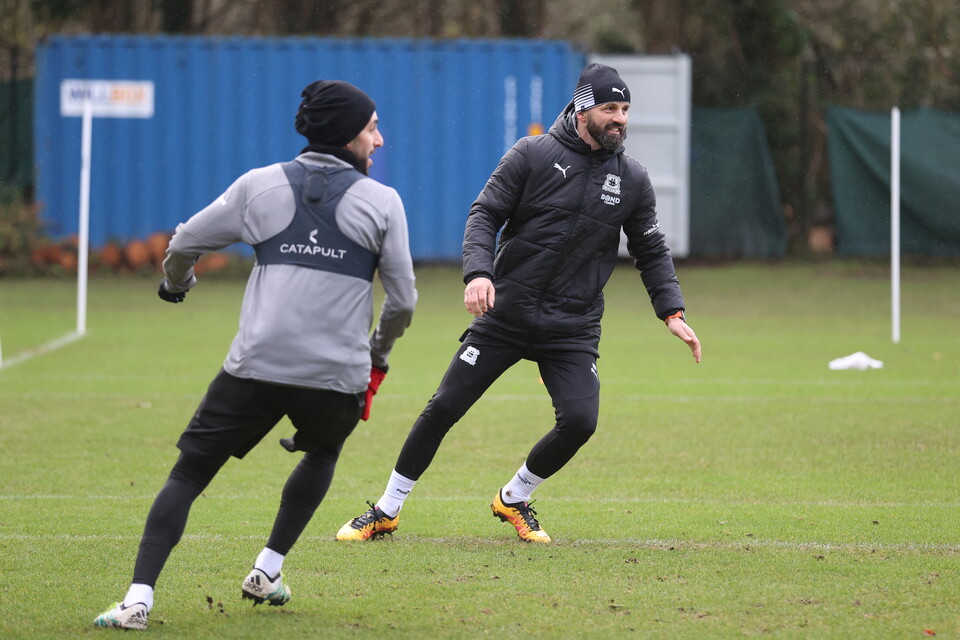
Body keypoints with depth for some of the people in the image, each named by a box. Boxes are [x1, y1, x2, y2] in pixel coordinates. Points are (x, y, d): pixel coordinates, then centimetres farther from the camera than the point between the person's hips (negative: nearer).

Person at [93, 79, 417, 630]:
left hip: (255, 367, 0)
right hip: (338, 374, 0)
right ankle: (268, 571, 25)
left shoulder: (261, 185, 7)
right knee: (323, 452, 32)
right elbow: (402, 299, 6)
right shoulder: (382, 201, 3)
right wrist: (379, 354, 26)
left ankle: (139, 598, -11)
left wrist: (176, 284, 37)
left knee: (188, 474, 4)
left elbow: (186, 243, 14)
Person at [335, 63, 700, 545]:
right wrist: (478, 271, -21)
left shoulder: (632, 179, 6)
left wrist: (672, 312, 1)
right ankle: (386, 511, 12)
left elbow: (651, 252, 14)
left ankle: (514, 500, 13)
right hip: (504, 317, -2)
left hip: (574, 329, 2)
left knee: (579, 421, -15)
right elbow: (484, 215, -4)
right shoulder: (533, 155, -4)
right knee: (444, 408, -4)